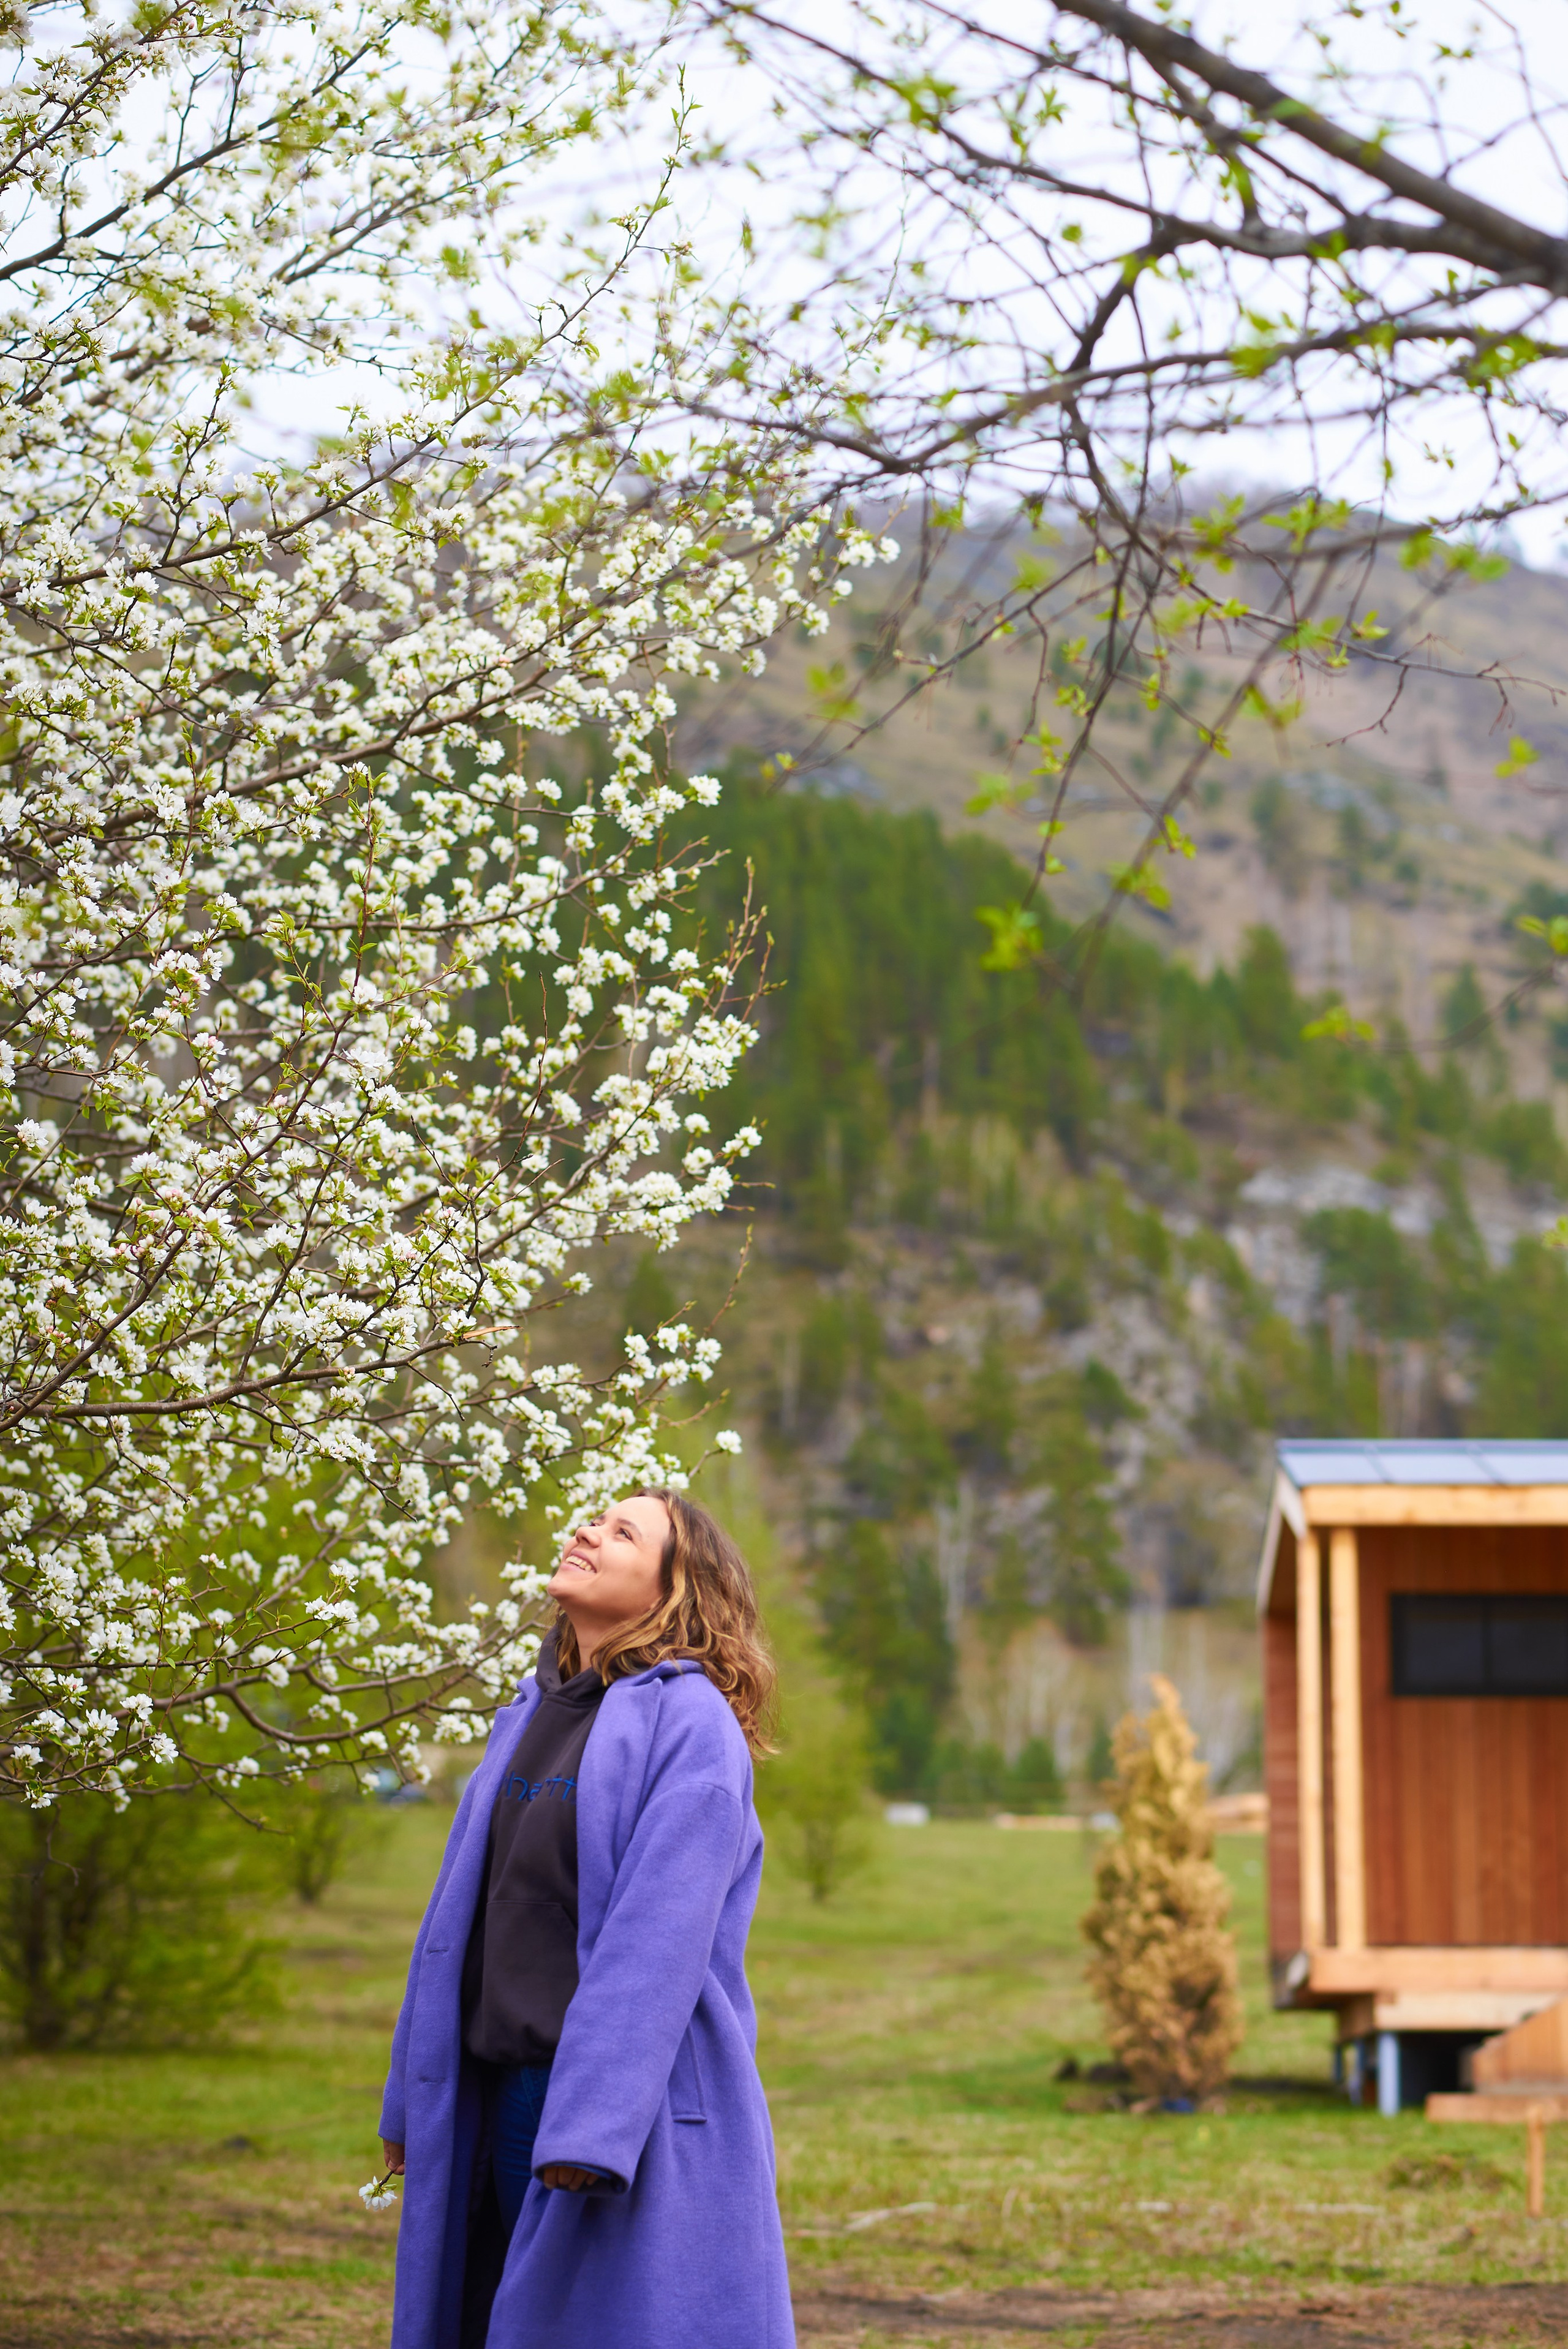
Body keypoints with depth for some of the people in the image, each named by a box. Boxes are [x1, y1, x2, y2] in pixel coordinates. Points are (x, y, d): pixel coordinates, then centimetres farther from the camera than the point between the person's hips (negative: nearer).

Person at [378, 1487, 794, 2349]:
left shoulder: (691, 1726, -10)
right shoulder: (532, 1717, 14)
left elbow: (657, 1945, -18)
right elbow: (460, 1913, 17)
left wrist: (590, 2126, -23)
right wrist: (412, 2100, 18)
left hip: (639, 2115, -7)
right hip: (500, 2101, 7)